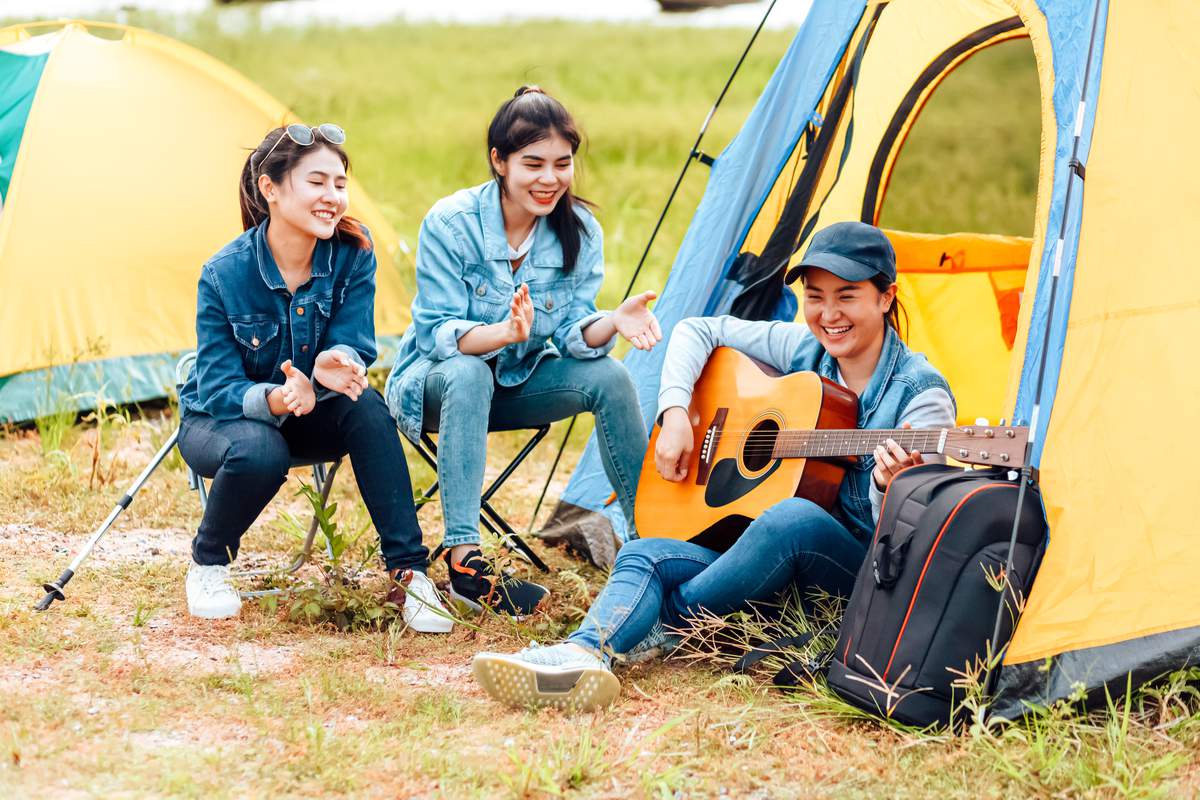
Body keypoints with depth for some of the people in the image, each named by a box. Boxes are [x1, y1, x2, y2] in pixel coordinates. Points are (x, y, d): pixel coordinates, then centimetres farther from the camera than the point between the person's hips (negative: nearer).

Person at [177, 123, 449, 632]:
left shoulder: (353, 254, -15)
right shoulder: (225, 274, -24)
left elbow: (354, 346, -17)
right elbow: (218, 386, -23)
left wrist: (334, 364, -44)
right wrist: (274, 399, -46)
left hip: (309, 416, 3)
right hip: (221, 419, -3)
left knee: (366, 407, -29)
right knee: (259, 450, -38)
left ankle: (407, 573, -24)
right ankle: (207, 563, -6)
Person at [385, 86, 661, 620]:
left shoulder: (580, 231, -10)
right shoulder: (450, 223, -22)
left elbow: (570, 331, -14)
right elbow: (438, 334, -25)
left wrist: (612, 322, -37)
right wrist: (502, 333, -45)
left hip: (516, 383, 4)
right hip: (436, 381, -4)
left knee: (608, 378, -22)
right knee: (468, 374, -39)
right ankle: (462, 562, -40)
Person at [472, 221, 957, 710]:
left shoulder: (920, 393, -9)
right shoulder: (803, 349, 7)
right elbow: (699, 331, 17)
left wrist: (889, 487, -37)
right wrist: (674, 413, 1)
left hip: (863, 574, -5)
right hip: (773, 562, 5)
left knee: (795, 517, -38)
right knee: (644, 555, -19)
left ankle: (669, 617, -21)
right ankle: (583, 655, -50)